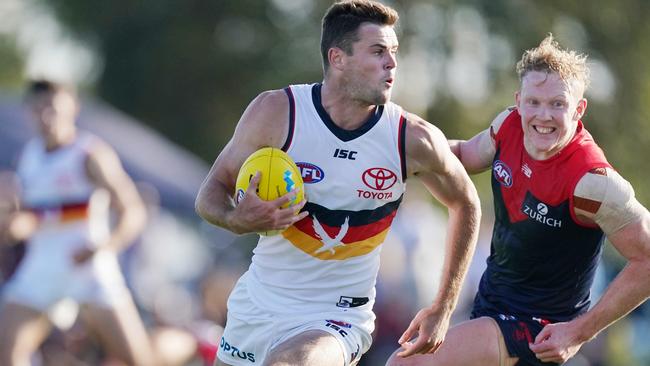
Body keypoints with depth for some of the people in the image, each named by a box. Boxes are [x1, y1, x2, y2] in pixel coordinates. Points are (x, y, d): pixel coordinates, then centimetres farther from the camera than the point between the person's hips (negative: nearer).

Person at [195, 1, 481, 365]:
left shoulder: (414, 140, -12)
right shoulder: (276, 112, -11)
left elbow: (466, 205, 7)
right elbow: (211, 194, -2)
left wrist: (443, 310, 7)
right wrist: (237, 220, -26)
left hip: (336, 320, -3)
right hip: (258, 303, 3)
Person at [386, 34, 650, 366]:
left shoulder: (592, 181, -29)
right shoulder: (510, 125, -8)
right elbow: (466, 155, 15)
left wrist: (581, 332, -22)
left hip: (540, 328, -8)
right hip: (489, 300, 8)